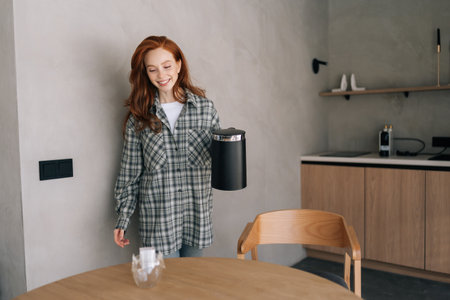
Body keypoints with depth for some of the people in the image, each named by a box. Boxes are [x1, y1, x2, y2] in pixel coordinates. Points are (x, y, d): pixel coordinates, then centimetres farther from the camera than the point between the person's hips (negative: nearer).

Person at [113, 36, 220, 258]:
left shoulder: (205, 108, 0)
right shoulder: (139, 116, -1)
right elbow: (130, 172, 3)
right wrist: (123, 219, 3)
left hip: (197, 213, 1)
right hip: (157, 216, -1)